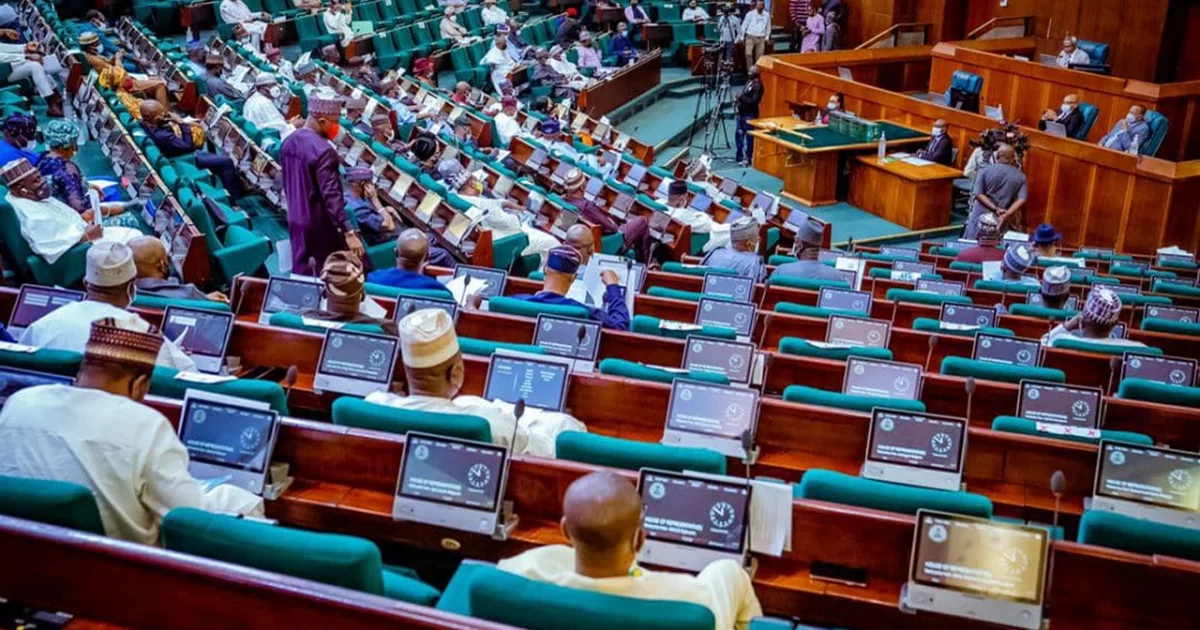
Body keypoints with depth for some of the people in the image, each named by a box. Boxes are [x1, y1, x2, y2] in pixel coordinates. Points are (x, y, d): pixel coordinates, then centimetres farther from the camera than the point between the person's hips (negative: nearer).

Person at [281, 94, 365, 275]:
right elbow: (331, 195, -27)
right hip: (320, 224, -8)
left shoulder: (288, 142, 4)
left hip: (295, 220, 8)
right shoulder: (322, 150, -22)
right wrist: (349, 232, -27)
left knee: (301, 273, 13)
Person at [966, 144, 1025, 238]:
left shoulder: (985, 171, -3)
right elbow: (1021, 200, -10)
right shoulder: (1020, 176, 1)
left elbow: (978, 194, -10)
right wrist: (1007, 214, -16)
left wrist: (995, 208, -14)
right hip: (1002, 220, 2)